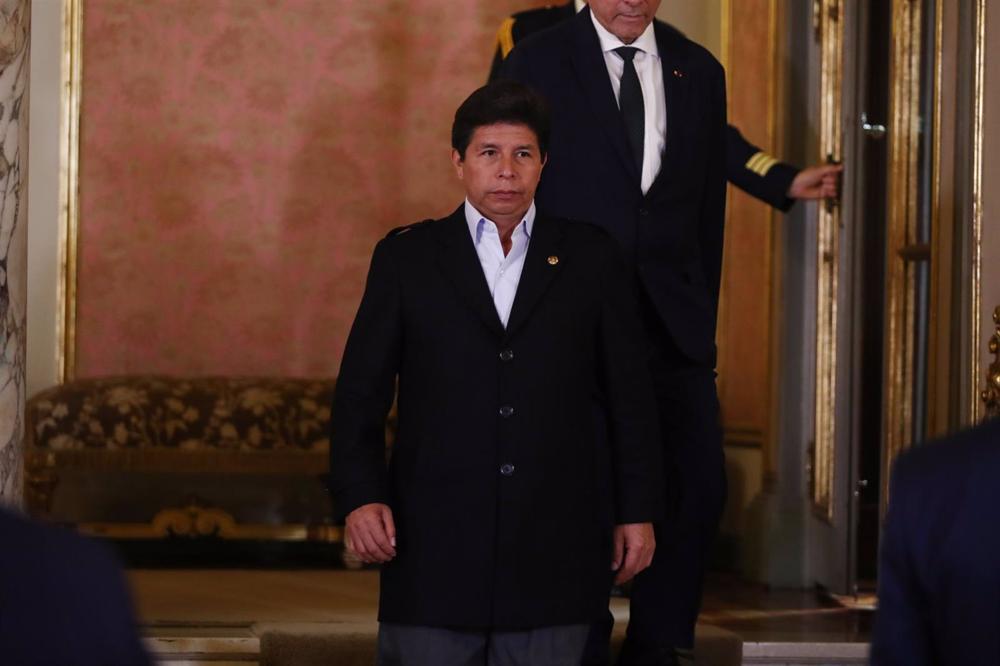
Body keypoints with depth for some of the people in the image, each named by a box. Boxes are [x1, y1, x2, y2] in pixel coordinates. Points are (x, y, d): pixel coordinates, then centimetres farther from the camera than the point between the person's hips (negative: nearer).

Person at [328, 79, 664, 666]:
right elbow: (361, 391, 5)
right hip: (434, 546, 0)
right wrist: (361, 497, -7)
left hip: (555, 550, 0)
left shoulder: (592, 258, 9)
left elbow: (631, 393, 9)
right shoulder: (407, 258, 8)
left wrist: (638, 511, 4)